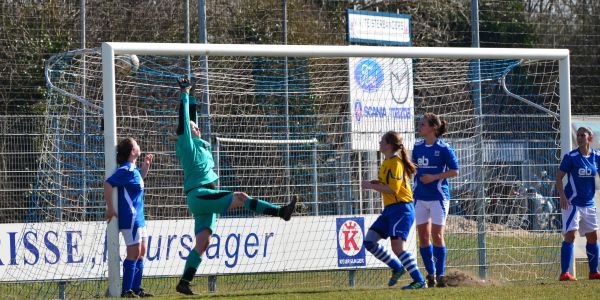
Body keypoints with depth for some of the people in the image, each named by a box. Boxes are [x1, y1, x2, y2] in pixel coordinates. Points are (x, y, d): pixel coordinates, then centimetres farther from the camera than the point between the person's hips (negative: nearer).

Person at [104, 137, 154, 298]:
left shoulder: (133, 169, 12)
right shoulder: (127, 170, -16)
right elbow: (108, 184, -23)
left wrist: (146, 165, 19)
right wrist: (110, 209, -20)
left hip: (138, 217, 10)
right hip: (130, 217, -10)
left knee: (141, 252, 13)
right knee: (134, 253, -8)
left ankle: (136, 288, 17)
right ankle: (126, 290, -5)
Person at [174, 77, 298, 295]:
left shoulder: (197, 144, 19)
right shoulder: (186, 144, -2)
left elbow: (191, 118, 27)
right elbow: (184, 119, -5)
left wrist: (191, 96, 27)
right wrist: (184, 95, 0)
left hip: (206, 199, 9)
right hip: (198, 195, -9)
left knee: (202, 243, 2)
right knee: (240, 198, -19)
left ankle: (184, 283, -1)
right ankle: (281, 212, -20)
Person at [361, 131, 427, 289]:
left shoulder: (395, 163, -14)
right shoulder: (387, 162, 16)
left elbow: (393, 189, -20)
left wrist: (371, 186, -14)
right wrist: (376, 184, 7)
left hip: (401, 209, -10)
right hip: (389, 210, 10)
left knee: (398, 247, -17)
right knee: (369, 241, 6)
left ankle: (419, 281, -12)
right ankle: (397, 268, 16)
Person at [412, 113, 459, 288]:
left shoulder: (444, 148, -7)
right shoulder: (418, 147, 9)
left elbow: (454, 171, -6)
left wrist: (434, 177, -14)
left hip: (438, 196, -5)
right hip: (420, 197, 5)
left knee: (437, 235, -7)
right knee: (423, 236, 3)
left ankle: (440, 274, 1)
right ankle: (430, 274, 13)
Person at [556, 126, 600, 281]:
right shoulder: (571, 157, -8)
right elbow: (559, 177, -7)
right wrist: (562, 195, -21)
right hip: (572, 203, -5)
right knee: (570, 235, -15)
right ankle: (564, 273, -18)